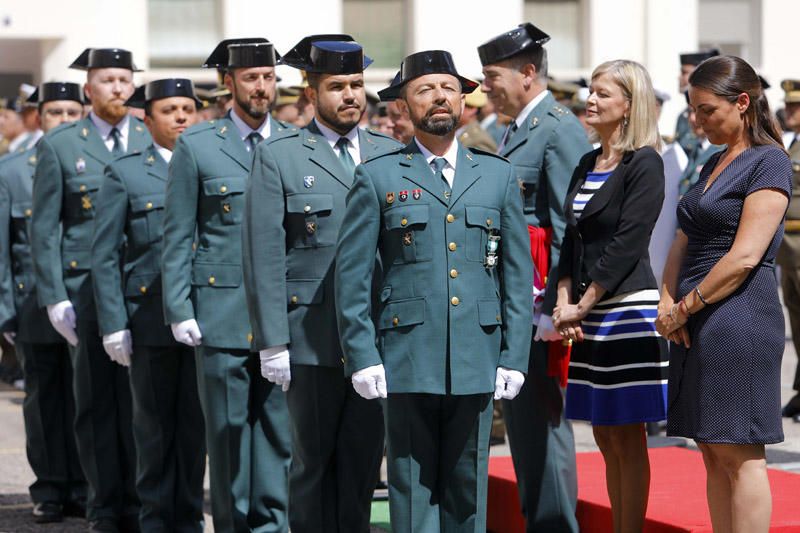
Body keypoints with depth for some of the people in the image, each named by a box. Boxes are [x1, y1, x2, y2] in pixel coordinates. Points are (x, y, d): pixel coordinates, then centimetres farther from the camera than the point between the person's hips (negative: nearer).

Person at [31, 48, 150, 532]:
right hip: (87, 288, -1)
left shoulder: (156, 142, 9)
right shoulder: (59, 146, 5)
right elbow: (44, 229, 4)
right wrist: (54, 297, -3)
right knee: (97, 402, 2)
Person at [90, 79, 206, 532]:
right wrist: (114, 324, -6)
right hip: (150, 319, -2)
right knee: (155, 427, 4)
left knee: (196, 426, 5)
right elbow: (104, 256, 2)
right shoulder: (126, 174, 4)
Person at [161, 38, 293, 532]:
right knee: (228, 426, 3)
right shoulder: (196, 146, 3)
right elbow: (177, 237, 3)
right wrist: (179, 310, -3)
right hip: (221, 311, -2)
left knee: (278, 423, 2)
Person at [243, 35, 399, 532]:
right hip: (313, 337, -3)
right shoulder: (278, 158, 0)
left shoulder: (391, 154, 10)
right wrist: (272, 343, -9)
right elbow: (263, 257, -4)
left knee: (365, 455, 6)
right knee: (314, 458, 4)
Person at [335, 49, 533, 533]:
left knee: (468, 490, 7)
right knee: (413, 492, 0)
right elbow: (351, 277, 3)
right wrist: (362, 358, -6)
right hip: (407, 362, -2)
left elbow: (518, 275, 11)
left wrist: (514, 359, 3)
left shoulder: (498, 174, 12)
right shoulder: (378, 176, 5)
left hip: (477, 364, 2)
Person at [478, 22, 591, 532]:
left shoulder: (560, 129, -11)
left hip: (538, 300, -9)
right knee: (520, 418, 12)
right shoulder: (515, 131, 18)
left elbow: (570, 227, -17)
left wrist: (555, 307, -20)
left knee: (542, 418, -6)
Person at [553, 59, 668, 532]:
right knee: (606, 436, 10)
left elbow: (627, 244, -15)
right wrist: (565, 300, -1)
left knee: (627, 437, -4)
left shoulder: (644, 164, -9)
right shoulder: (587, 165, 14)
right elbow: (572, 238, 13)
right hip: (590, 316, 8)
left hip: (628, 310, -8)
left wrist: (582, 306, -14)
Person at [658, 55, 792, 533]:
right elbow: (684, 241, 17)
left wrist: (686, 308, -11)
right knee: (713, 454, 8)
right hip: (697, 328, 9)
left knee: (739, 454, -8)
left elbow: (745, 256, -16)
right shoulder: (714, 163, 18)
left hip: (738, 318, -9)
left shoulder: (769, 162, -9)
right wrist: (668, 303, 0)